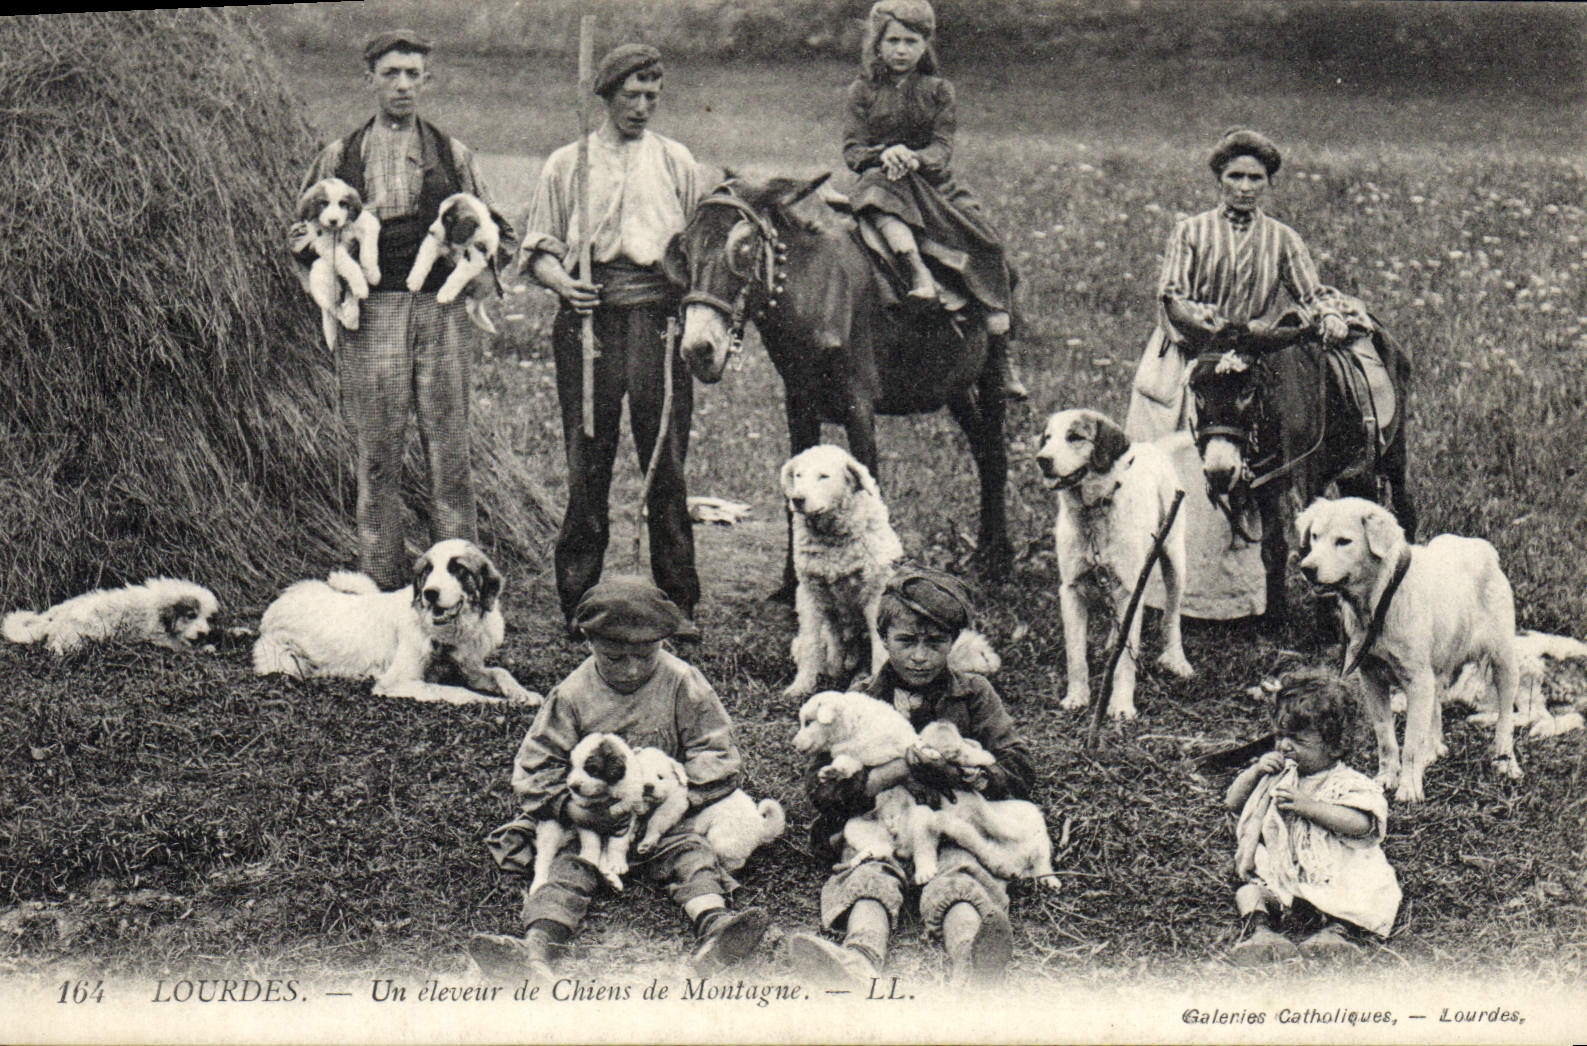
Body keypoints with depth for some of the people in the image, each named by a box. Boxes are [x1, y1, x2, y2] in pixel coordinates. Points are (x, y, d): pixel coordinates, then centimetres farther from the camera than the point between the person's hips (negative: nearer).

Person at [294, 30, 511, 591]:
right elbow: (299, 237, 17)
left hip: (442, 312, 0)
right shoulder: (338, 158, 13)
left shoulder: (454, 155, 14)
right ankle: (382, 585, 7)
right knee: (377, 456, 0)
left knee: (450, 454, -3)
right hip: (369, 313, 0)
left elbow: (499, 234, 18)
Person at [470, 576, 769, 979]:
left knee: (691, 852, -25)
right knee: (569, 865, -23)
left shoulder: (682, 684, -5)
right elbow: (534, 768, -2)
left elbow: (716, 754, -3)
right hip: (590, 819, 0)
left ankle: (712, 928, -50)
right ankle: (538, 947, -45)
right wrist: (570, 807, -21)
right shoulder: (572, 695, -4)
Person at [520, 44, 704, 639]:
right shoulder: (566, 164, 13)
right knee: (587, 461, -1)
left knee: (665, 462, -3)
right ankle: (579, 600, 7)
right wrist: (561, 282, -10)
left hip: (659, 315, 0)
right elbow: (539, 248, 11)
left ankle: (678, 604, 2)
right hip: (589, 315, 0)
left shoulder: (676, 163, 16)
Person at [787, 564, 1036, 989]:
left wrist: (960, 774, -16)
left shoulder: (974, 695, 13)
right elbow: (820, 788, -1)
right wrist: (900, 770, -16)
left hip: (955, 829, 0)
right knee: (872, 876, -32)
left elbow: (1018, 774, 5)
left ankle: (967, 966, -66)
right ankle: (861, 958, -64)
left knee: (957, 877, -33)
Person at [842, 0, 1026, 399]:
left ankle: (1001, 355, -7)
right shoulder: (862, 92, 7)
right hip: (883, 180, -2)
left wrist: (915, 157, -24)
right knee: (880, 196, -40)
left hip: (934, 183, 2)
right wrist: (883, 153, -22)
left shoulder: (938, 91, 9)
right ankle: (918, 271, -53)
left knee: (985, 247, -14)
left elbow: (943, 148, -1)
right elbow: (852, 150, 0)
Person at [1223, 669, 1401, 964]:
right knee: (1248, 892, -20)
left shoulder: (1349, 783, -4)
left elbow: (1360, 823, -22)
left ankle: (1335, 929, -37)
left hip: (1336, 881, -3)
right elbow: (1233, 802, 14)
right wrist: (1255, 771, -3)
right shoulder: (1276, 775, 12)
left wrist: (1307, 805, -26)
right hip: (1281, 878, 3)